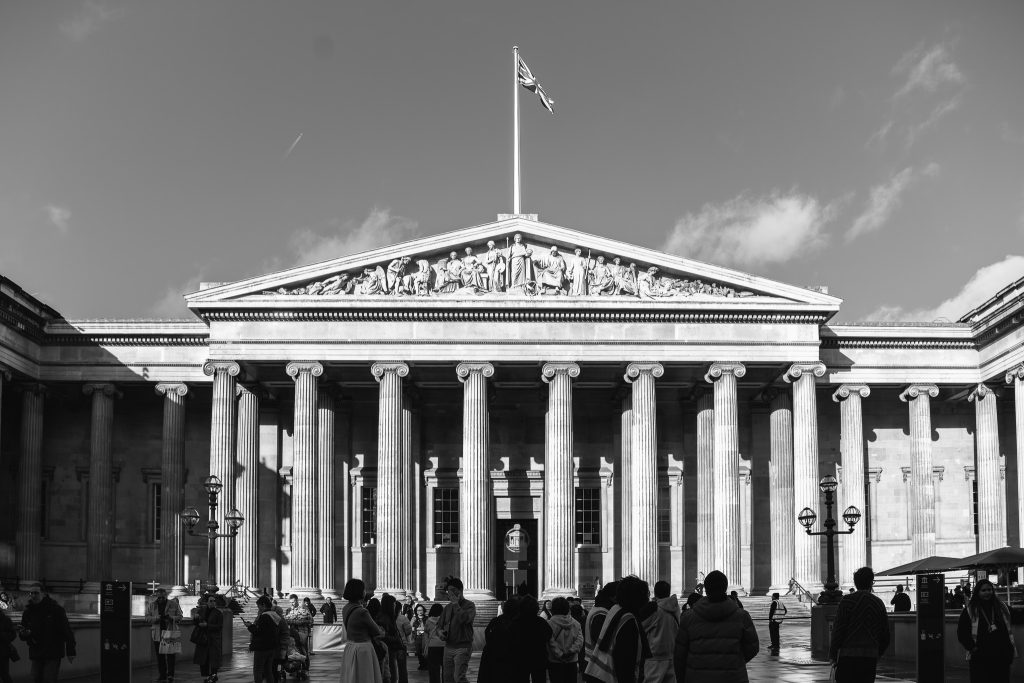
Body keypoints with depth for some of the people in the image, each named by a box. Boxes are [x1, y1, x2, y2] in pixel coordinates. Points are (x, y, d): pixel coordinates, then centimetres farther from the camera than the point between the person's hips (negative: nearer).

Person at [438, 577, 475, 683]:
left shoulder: (469, 605, -4)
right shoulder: (448, 607, 15)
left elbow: (464, 618, -24)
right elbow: (440, 625, 22)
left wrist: (455, 603, -14)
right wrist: (440, 631, -2)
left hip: (462, 647, -7)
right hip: (448, 647, 7)